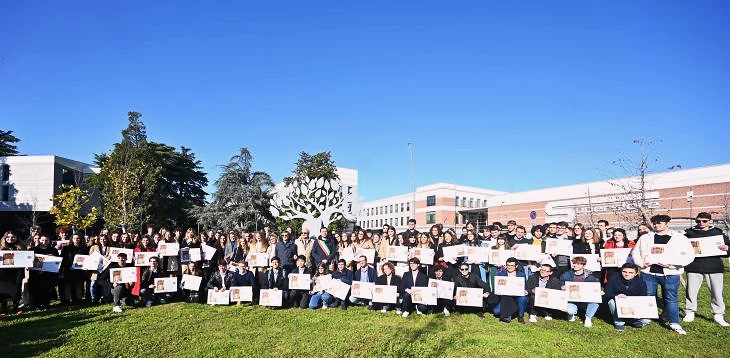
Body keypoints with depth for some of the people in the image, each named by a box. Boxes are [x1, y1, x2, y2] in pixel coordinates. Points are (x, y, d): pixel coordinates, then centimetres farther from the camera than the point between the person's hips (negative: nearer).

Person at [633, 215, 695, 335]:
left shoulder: (680, 238, 1)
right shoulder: (645, 238, 10)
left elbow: (689, 256, -6)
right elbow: (636, 252, 16)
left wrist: (672, 264, -17)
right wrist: (641, 263, -3)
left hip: (670, 274, -2)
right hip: (648, 273, 2)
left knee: (671, 298, 2)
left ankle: (674, 324, 11)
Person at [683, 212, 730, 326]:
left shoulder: (718, 233, 9)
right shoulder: (689, 233, 6)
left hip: (714, 267, 1)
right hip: (694, 267, 0)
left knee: (717, 292, 3)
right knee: (691, 291, 3)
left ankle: (718, 315, 16)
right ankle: (690, 313, 16)